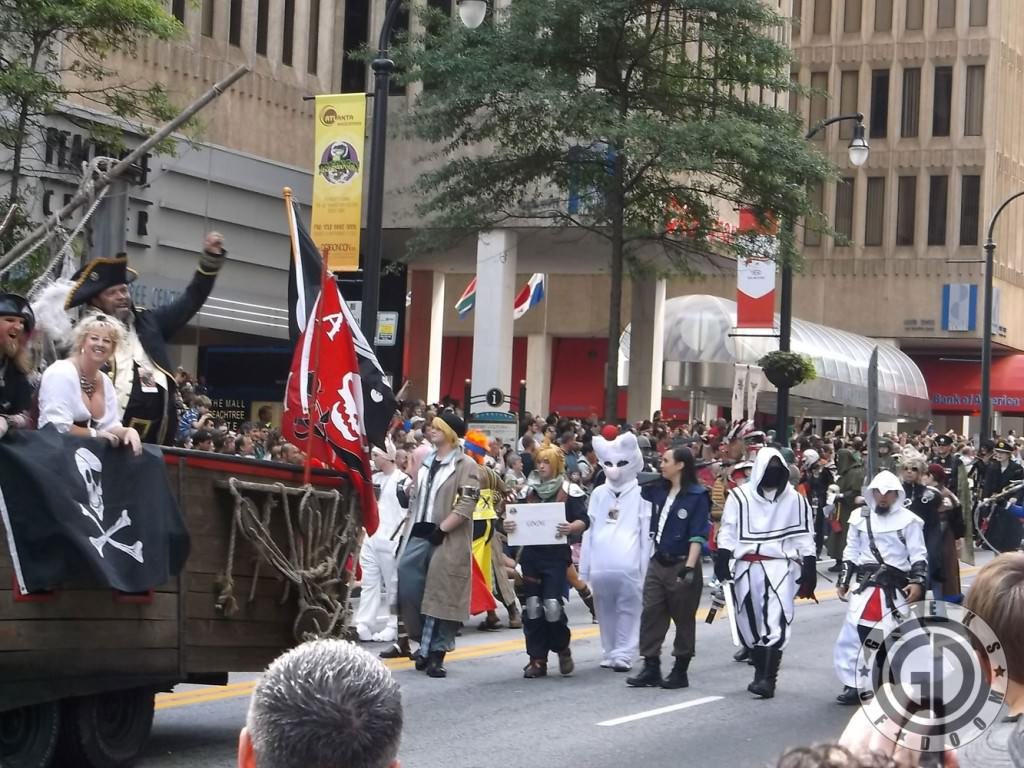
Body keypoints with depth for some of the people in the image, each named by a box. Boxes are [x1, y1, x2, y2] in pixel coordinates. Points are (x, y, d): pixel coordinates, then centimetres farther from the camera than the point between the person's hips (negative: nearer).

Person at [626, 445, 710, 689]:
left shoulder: (698, 495, -11)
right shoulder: (659, 490, 7)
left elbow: (698, 534, -15)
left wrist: (690, 566, -22)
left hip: (681, 565, -6)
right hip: (658, 563, 7)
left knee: (683, 619, 4)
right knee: (650, 614, 3)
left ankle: (680, 672, 12)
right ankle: (651, 669, 8)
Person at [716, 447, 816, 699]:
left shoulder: (795, 500, 6)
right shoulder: (740, 496, 4)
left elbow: (804, 536, 9)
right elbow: (728, 531, 4)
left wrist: (809, 569, 4)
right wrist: (722, 560, -6)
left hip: (781, 567, -2)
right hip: (748, 567, 2)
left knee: (775, 622, -13)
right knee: (750, 622, 7)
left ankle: (768, 679, -15)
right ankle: (761, 673, 22)